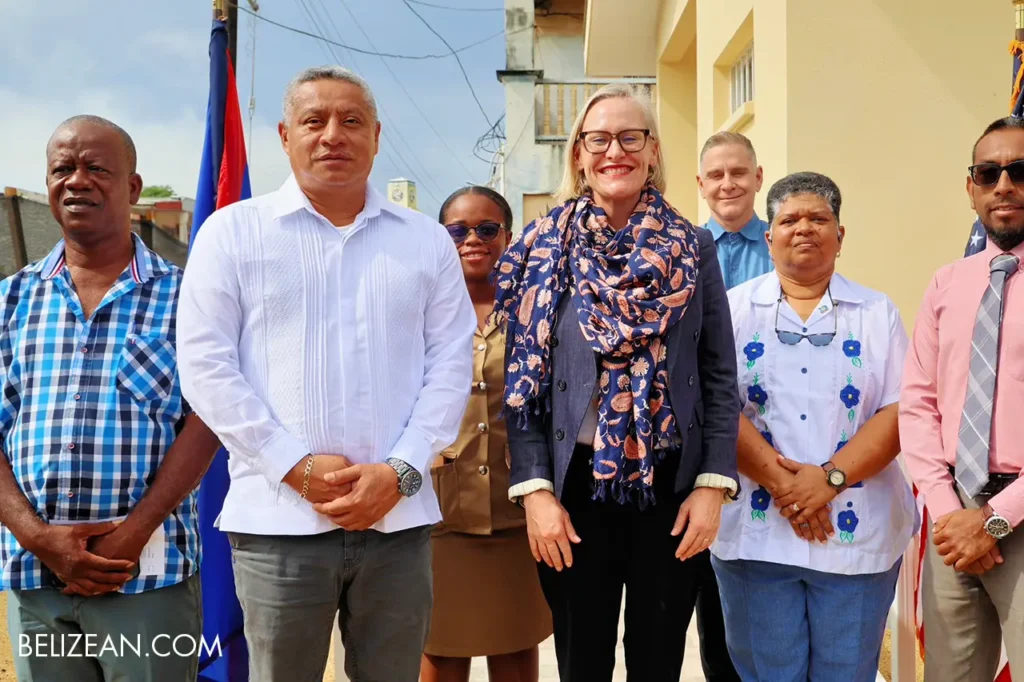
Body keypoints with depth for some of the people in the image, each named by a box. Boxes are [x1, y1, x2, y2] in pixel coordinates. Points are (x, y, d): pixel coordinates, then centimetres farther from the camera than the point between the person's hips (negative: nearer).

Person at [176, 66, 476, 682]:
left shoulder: (427, 240, 9)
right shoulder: (233, 231, 4)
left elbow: (451, 364, 5)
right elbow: (206, 364, -2)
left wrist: (399, 472, -8)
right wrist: (296, 467, -10)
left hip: (399, 517, 2)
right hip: (278, 520, -1)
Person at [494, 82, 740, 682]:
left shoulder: (694, 248, 4)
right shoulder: (545, 249, 2)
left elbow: (720, 377, 3)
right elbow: (523, 380, -1)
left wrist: (713, 485, -5)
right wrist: (536, 489, -9)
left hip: (671, 483, 1)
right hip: (576, 483, 0)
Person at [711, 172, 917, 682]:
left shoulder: (878, 314, 7)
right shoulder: (734, 309, 5)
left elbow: (901, 412, -2)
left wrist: (831, 478, -15)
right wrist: (781, 481, -16)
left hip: (856, 533, 1)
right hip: (756, 532, 0)